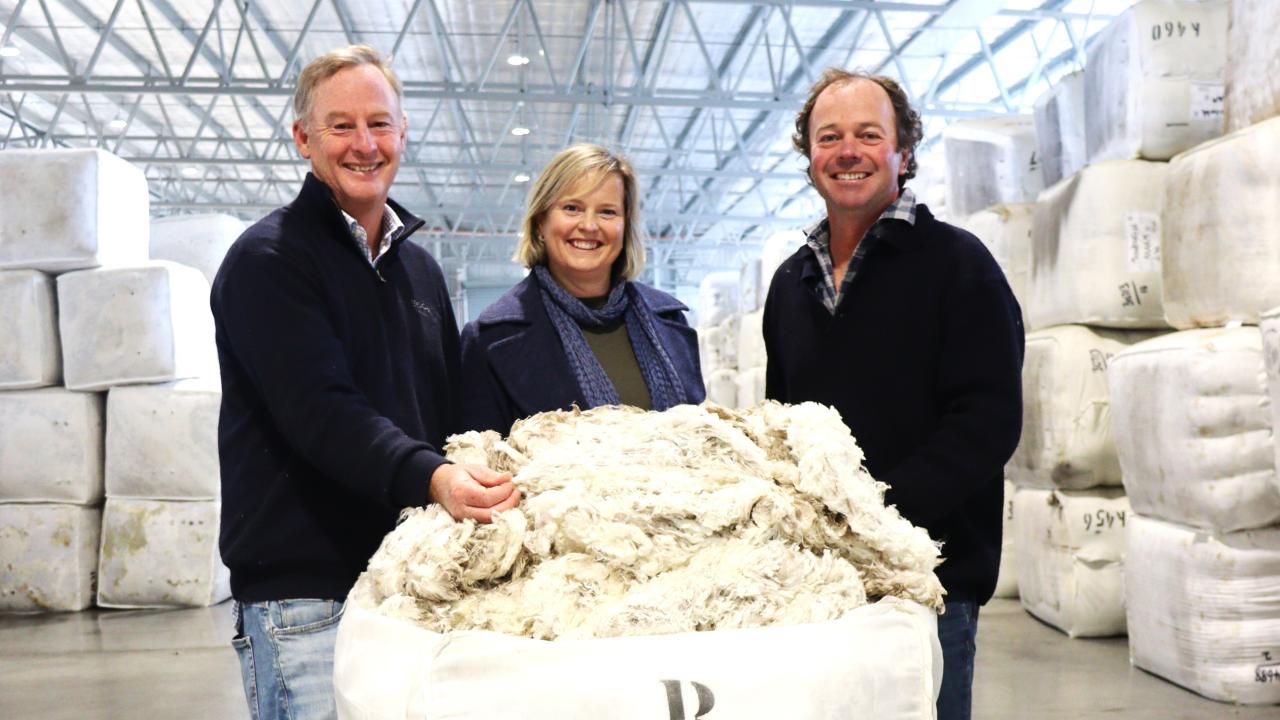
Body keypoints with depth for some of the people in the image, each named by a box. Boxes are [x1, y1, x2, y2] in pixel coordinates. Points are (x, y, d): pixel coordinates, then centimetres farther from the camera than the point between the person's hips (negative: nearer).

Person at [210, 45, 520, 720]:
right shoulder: (267, 259, -6)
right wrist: (431, 478, -35)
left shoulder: (419, 266, 15)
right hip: (305, 589, -6)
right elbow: (321, 411, -20)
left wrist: (480, 488, 1)